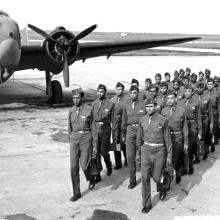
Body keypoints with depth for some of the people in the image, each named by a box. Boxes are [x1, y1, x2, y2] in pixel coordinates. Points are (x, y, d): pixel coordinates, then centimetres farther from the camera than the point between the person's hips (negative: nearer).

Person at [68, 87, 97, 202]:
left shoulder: (89, 110, -8)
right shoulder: (71, 111, 5)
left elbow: (93, 128, -4)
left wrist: (95, 145, -4)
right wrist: (70, 142, 19)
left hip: (86, 139, -3)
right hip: (74, 139, 4)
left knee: (84, 166, -4)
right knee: (74, 167, -2)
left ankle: (91, 178, 33)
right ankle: (76, 193, 9)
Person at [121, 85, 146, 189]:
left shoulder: (143, 104, -1)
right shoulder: (126, 105, 8)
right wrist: (123, 134, 14)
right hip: (130, 131, 2)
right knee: (130, 157, -1)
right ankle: (132, 181, 7)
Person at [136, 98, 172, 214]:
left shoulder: (163, 120, -9)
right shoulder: (142, 120, 1)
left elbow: (167, 138, -4)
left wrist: (169, 155, -3)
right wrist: (138, 153, 14)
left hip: (159, 151, -2)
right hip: (146, 150, 2)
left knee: (156, 177, 4)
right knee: (145, 177, -4)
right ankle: (147, 204, 7)